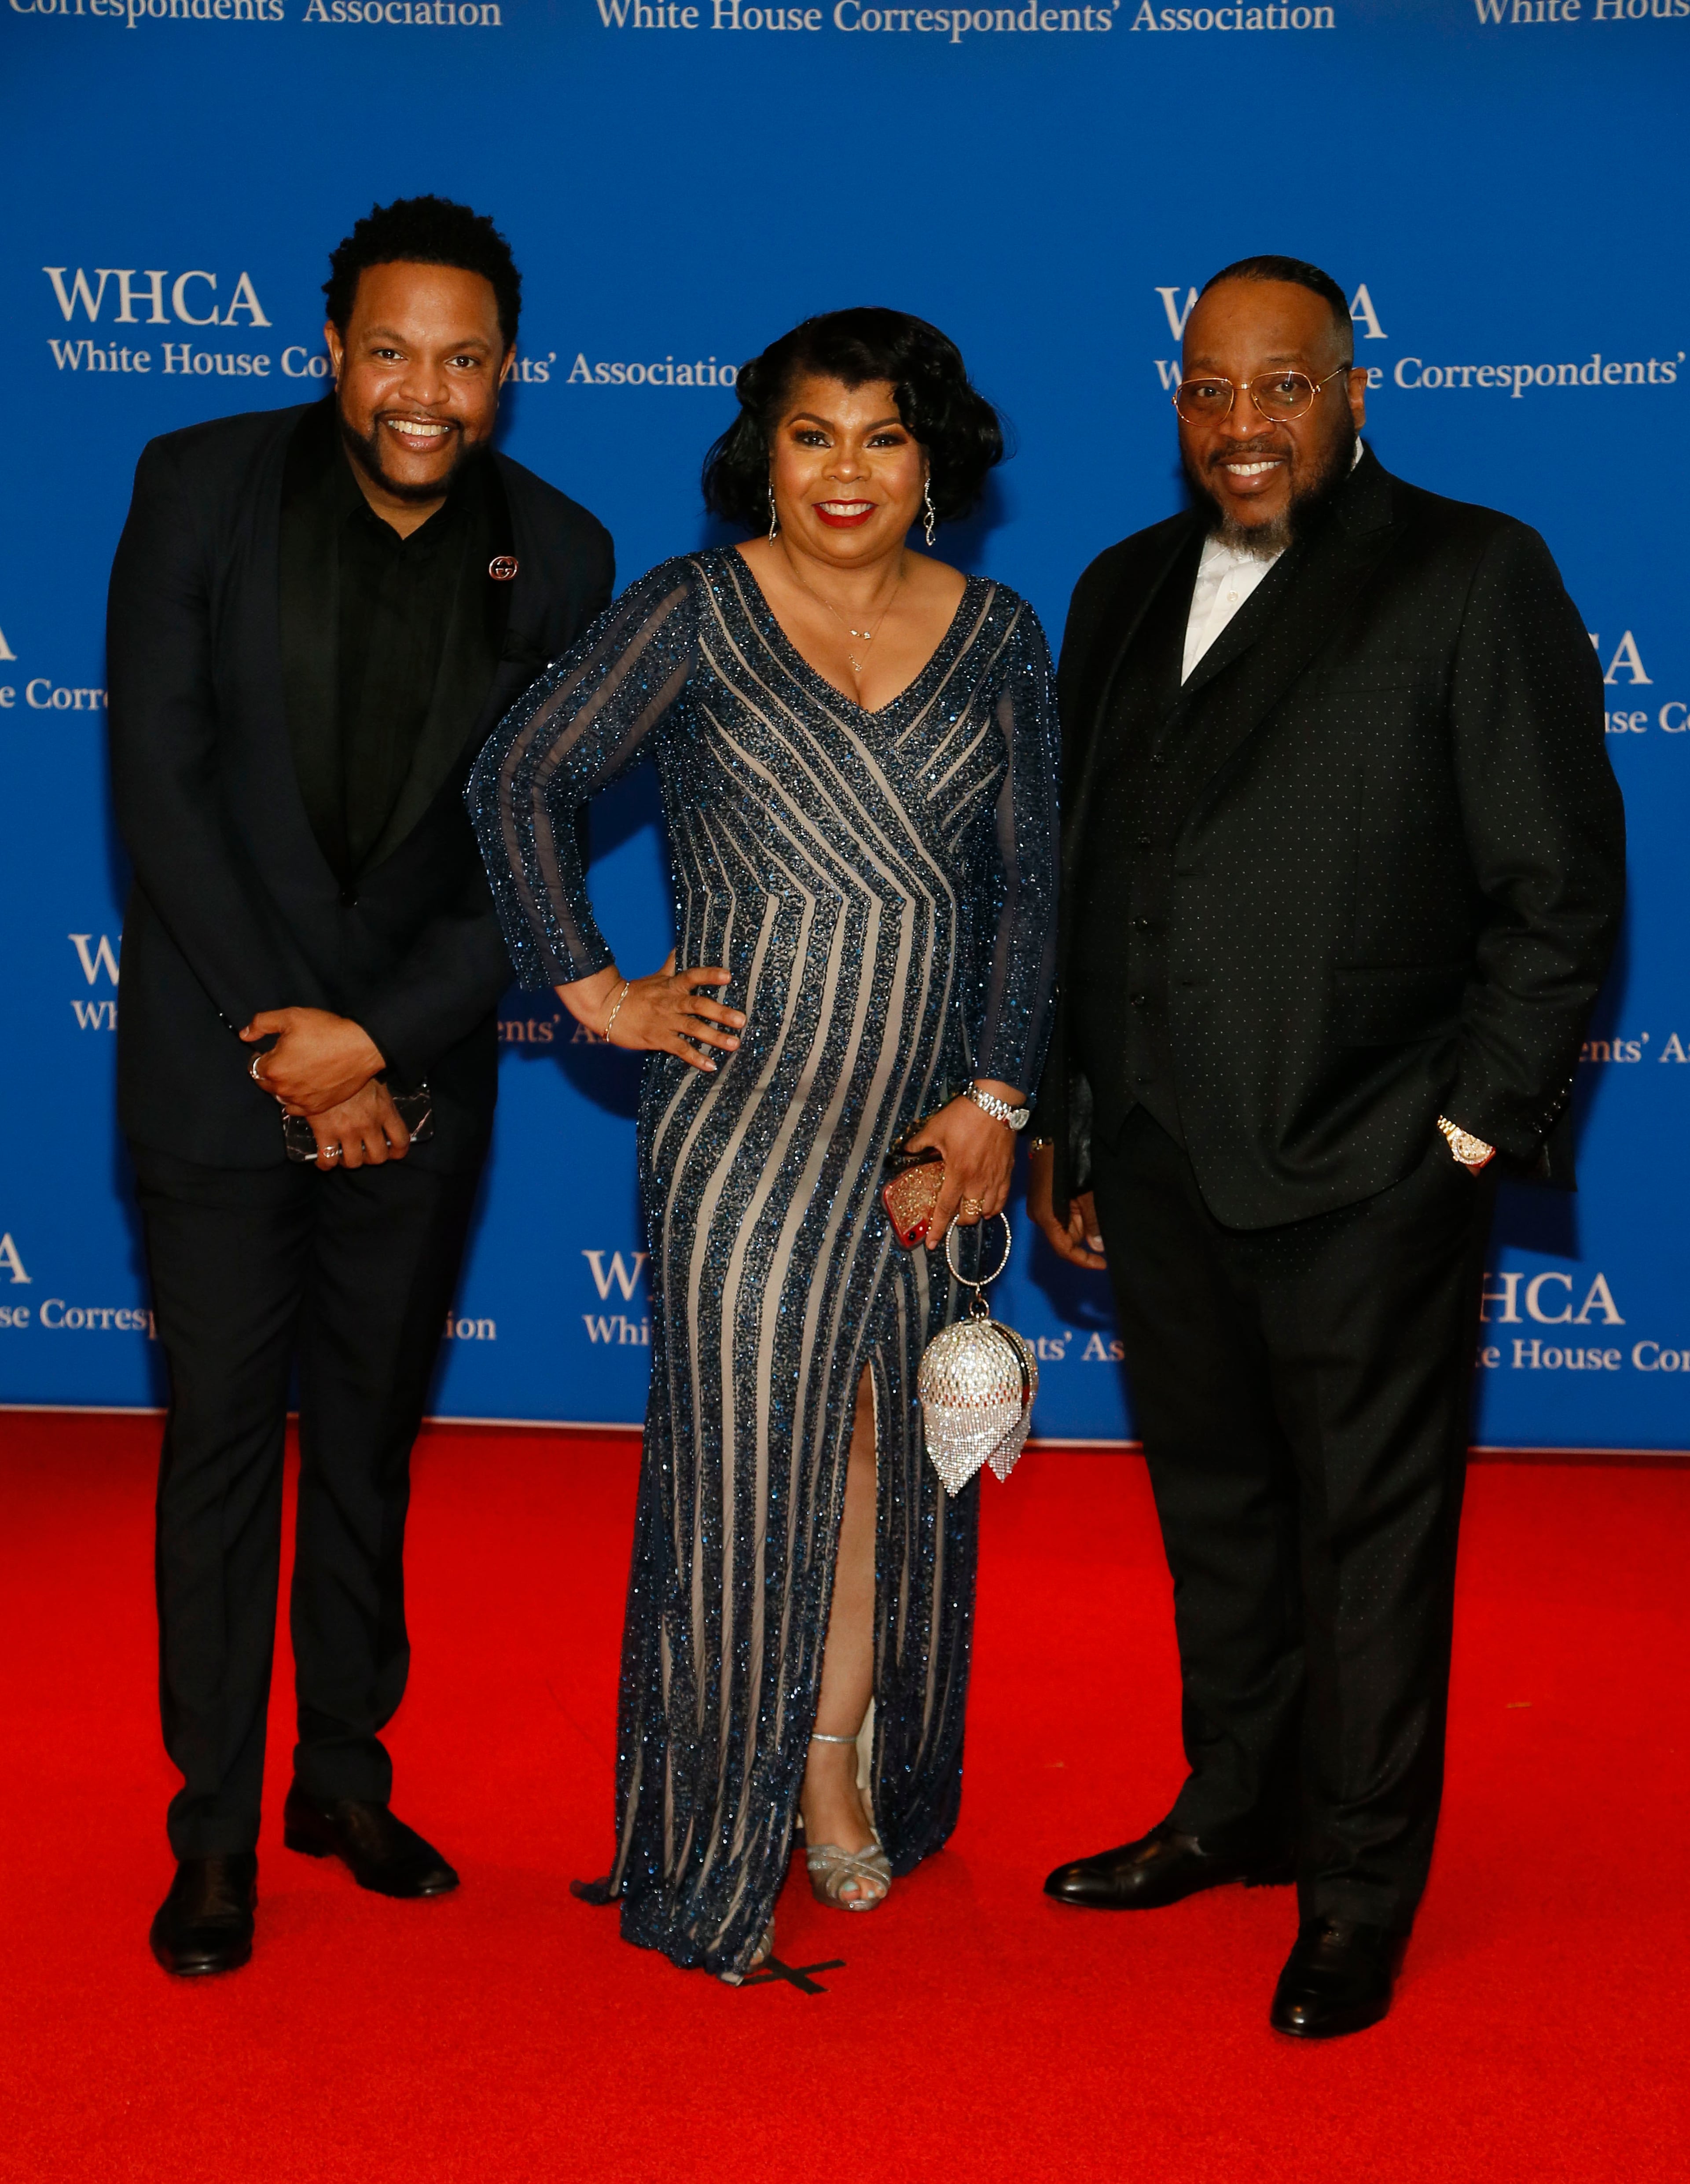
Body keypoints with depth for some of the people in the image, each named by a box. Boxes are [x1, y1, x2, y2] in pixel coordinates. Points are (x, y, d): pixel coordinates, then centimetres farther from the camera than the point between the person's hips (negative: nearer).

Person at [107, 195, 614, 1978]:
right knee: (222, 1447, 4)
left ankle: (347, 1773, 30)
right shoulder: (201, 486, -7)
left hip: (416, 1078, 2)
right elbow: (160, 779, -10)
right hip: (218, 1068, -2)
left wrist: (376, 1036, -14)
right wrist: (289, 1039, -14)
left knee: (371, 1441, 14)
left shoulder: (556, 556, -2)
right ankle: (214, 1829, 17)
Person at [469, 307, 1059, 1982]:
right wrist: (594, 993, -4)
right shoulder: (693, 615, -3)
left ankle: (839, 1755, 31)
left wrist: (992, 1096, -2)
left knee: (884, 1435, 12)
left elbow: (1025, 888, 5)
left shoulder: (995, 639, 5)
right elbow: (520, 780, -2)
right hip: (748, 1109, -3)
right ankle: (721, 1837, 14)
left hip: (927, 1112, 3)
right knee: (741, 1448, 0)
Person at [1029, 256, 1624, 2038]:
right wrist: (1058, 1126, 16)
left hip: (1366, 1174, -5)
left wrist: (1474, 1126, -11)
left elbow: (1562, 886, -7)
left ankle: (1361, 1892, 21)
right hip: (1160, 1164, 6)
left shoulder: (1470, 575, -5)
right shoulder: (1125, 592, 13)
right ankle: (1234, 1811, 37)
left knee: (1369, 1534, 6)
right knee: (1211, 1505, 18)